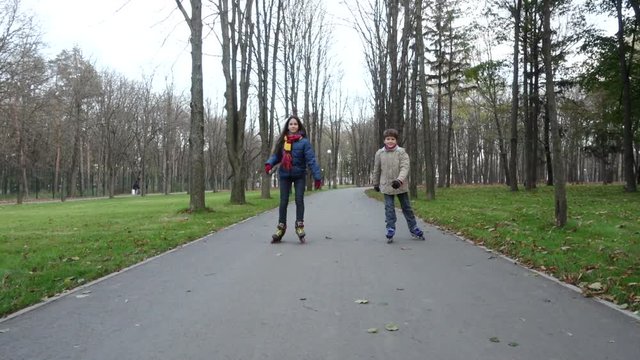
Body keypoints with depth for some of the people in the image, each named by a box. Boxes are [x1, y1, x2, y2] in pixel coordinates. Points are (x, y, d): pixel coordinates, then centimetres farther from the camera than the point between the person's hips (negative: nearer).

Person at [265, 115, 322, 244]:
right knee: (283, 201, 6)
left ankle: (299, 226, 11)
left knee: (299, 200, 0)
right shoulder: (282, 140, 1)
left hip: (299, 175, -3)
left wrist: (317, 176, -19)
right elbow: (276, 155, 2)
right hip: (284, 175, 3)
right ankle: (281, 227, 15)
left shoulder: (303, 141, -9)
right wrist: (269, 163, -19)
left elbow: (311, 159, -14)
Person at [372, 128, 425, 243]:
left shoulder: (401, 152, -8)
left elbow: (405, 168, -17)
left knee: (407, 207, 10)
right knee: (389, 209, -1)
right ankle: (390, 231, 5)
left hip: (401, 186, -1)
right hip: (387, 186, 1)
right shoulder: (379, 153, 0)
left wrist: (399, 180, -32)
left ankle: (414, 229, 22)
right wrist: (375, 184, 16)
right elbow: (376, 170, 10)